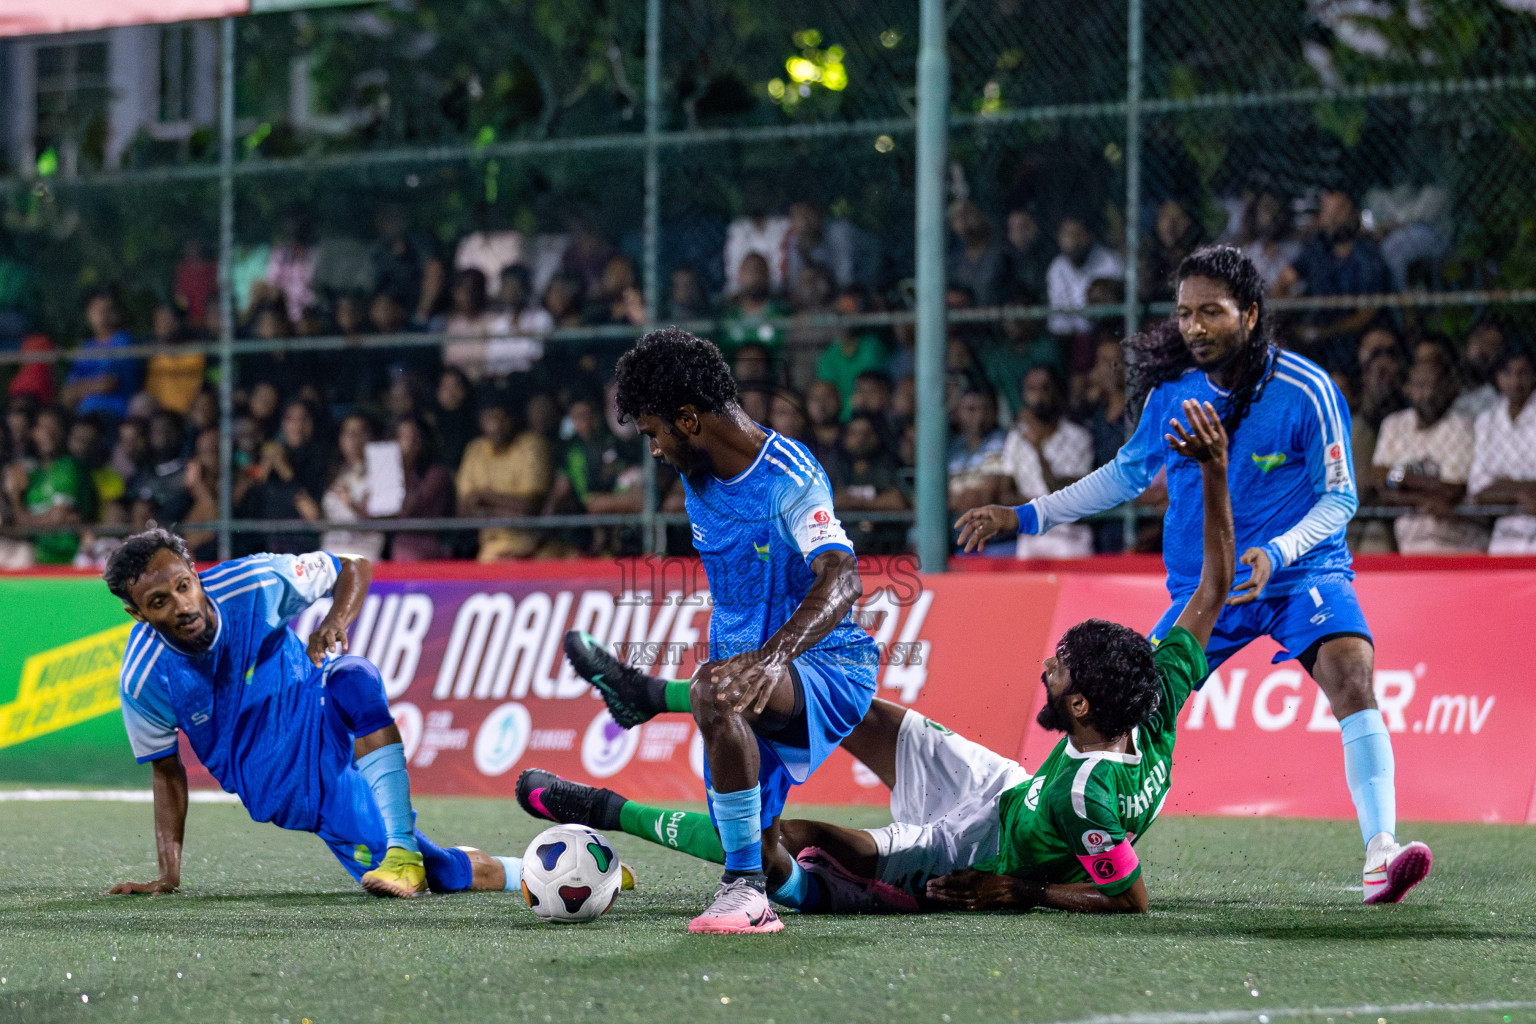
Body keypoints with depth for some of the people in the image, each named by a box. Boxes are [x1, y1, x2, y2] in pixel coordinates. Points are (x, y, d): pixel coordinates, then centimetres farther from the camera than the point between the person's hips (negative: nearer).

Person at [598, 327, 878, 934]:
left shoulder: (788, 476, -19)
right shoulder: (697, 475, 8)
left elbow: (841, 581, -35)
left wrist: (770, 657, -49)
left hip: (827, 664, -8)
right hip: (751, 663, 9)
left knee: (714, 693, -39)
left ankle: (747, 889, -33)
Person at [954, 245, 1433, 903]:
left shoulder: (1306, 391, -14)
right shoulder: (1170, 389, -2)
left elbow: (1339, 499, -9)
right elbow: (1127, 473, 15)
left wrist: (1274, 555, -26)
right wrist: (1025, 517, 12)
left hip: (1303, 571, -4)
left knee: (1352, 675, -28)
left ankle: (1381, 856, -33)